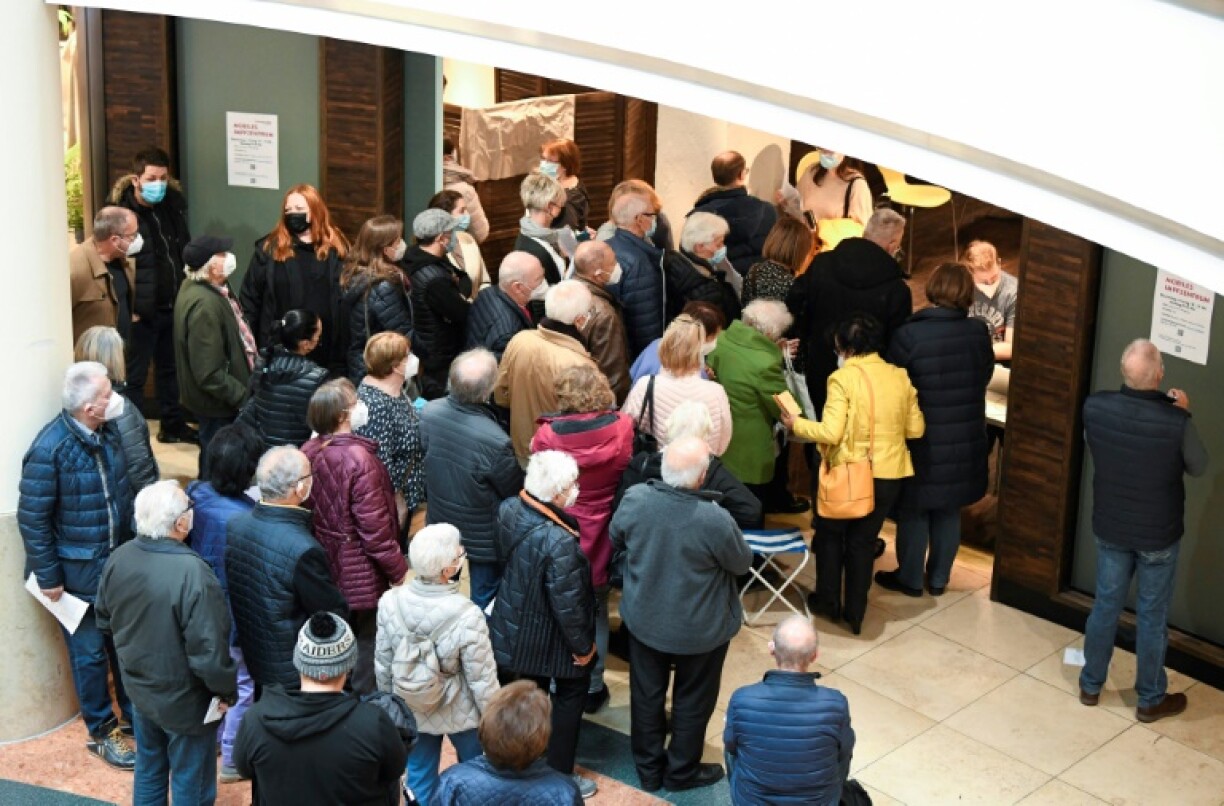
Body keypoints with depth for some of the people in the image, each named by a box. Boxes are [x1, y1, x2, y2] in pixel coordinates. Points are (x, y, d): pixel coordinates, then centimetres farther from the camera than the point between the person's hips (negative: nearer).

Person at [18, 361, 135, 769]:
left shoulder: (109, 431, -5)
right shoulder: (50, 449, -24)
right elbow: (32, 518, -17)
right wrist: (48, 577, -13)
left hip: (119, 559, 6)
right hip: (78, 570, -6)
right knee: (90, 652, 9)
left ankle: (133, 713, 39)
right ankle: (101, 732, 27)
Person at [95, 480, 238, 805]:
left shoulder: (119, 558, -11)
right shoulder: (192, 573, -33)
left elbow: (104, 620, 6)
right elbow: (208, 650, -29)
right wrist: (227, 690, -11)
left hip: (138, 686, 7)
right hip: (183, 700, -6)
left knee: (148, 771, 26)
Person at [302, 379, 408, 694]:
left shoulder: (309, 451, -4)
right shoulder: (359, 459, -26)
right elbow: (374, 526, -23)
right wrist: (400, 573, -13)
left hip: (324, 567, 8)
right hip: (361, 573, -8)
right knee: (367, 646, 8)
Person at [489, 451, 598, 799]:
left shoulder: (509, 509, -15)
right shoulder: (559, 542, -37)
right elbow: (567, 605, -28)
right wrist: (583, 645, -13)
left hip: (514, 628, 7)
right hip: (550, 640, -7)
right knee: (570, 698, 19)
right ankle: (559, 777, 31)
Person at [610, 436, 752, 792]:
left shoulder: (634, 499, -22)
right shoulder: (714, 519, -34)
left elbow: (616, 540, 0)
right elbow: (742, 563, -14)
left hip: (643, 619, 3)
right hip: (699, 629, -3)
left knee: (646, 696, 23)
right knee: (692, 701, 21)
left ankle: (648, 769, 40)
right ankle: (681, 772, 39)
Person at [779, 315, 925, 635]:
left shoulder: (844, 378, -15)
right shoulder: (900, 378, 1)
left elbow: (831, 432, -21)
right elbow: (916, 429, 6)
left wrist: (796, 424, -6)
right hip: (889, 475, 4)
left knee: (830, 534, 20)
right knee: (863, 541, 18)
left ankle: (828, 600, 28)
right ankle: (855, 612, 22)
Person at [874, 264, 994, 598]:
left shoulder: (909, 335, -20)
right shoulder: (978, 333, -9)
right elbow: (984, 377, 6)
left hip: (922, 443, -4)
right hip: (965, 443, 4)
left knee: (913, 511, 13)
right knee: (949, 511, 19)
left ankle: (910, 578, 24)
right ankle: (939, 578, 30)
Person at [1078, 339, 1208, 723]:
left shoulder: (1095, 406, -18)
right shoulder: (1176, 422, -27)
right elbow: (1198, 467, -7)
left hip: (1110, 528, 3)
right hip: (1158, 535, -3)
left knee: (1106, 604, 20)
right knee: (1152, 615, 13)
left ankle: (1090, 685, 36)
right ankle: (1150, 700, 30)